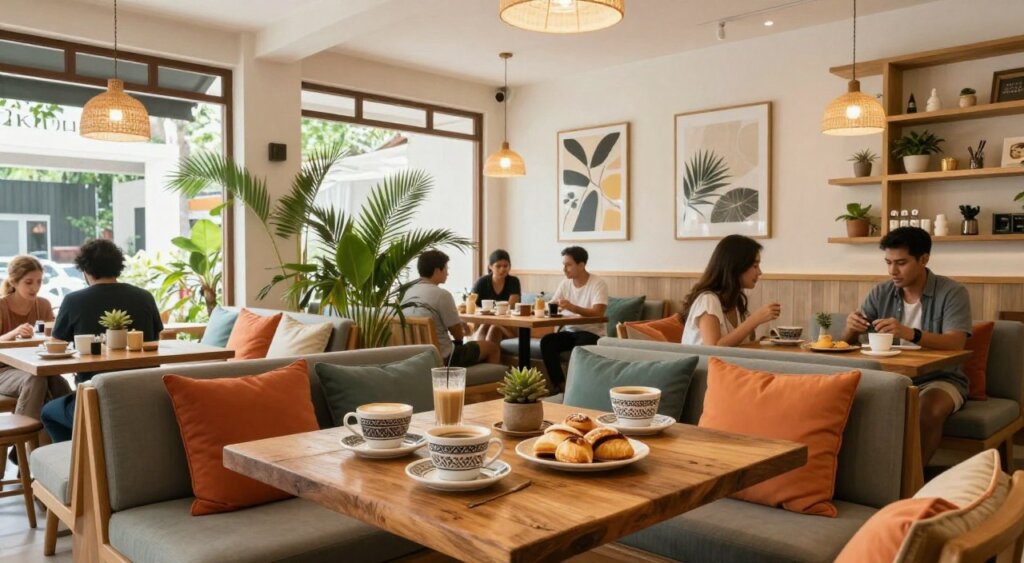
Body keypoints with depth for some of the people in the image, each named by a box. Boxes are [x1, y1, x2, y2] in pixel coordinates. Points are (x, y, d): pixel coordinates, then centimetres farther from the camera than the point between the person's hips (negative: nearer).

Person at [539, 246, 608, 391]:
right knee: (547, 341, -22)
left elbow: (598, 313, -25)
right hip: (570, 331, 6)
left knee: (580, 346, -36)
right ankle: (560, 385, -21)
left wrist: (572, 307, -40)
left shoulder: (598, 284, -11)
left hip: (592, 333, -5)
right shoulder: (565, 283, 7)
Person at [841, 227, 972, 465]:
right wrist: (851, 328, -25)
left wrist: (910, 334, -43)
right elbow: (849, 343, 1)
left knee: (930, 409, -35)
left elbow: (955, 343, -25)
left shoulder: (952, 293, -10)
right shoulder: (880, 293, 1)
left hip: (939, 379, -4)